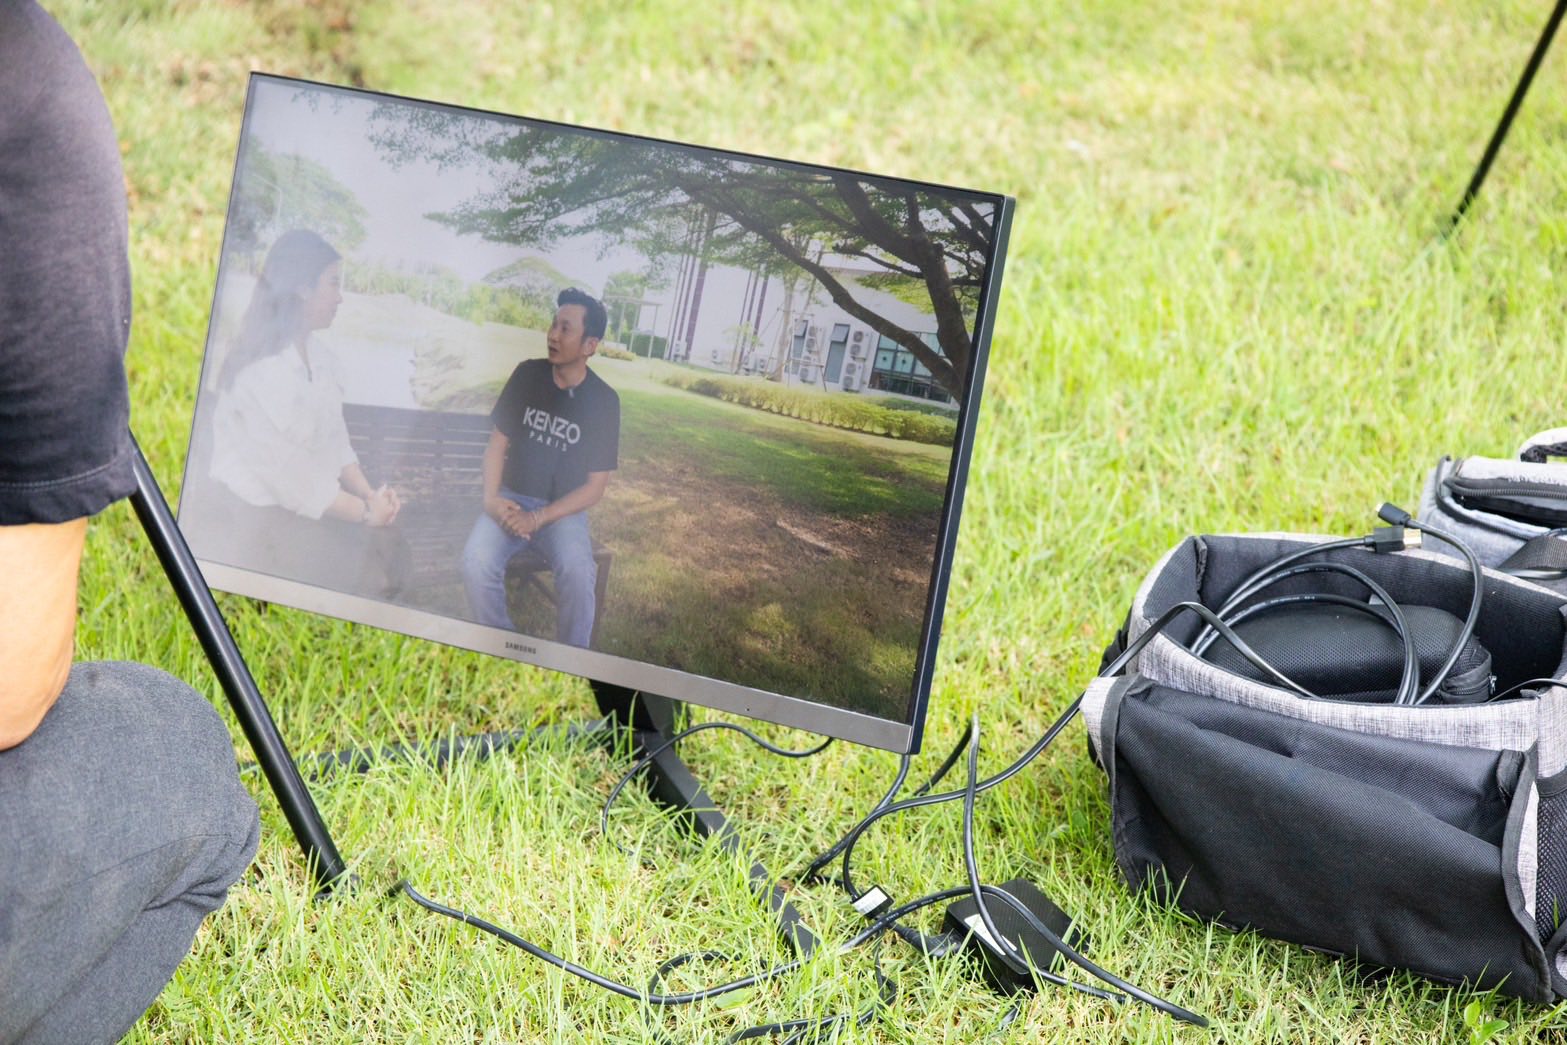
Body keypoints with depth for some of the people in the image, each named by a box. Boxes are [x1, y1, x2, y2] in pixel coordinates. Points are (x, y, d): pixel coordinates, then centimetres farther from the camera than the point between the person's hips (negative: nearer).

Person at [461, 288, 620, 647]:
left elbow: (594, 487, -6)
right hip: (512, 498, 2)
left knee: (577, 574, -33)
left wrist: (537, 519, -17)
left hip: (563, 509, -2)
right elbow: (498, 441, 6)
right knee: (476, 563, -28)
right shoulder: (527, 374, 0)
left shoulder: (603, 401, -6)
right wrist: (491, 498, -12)